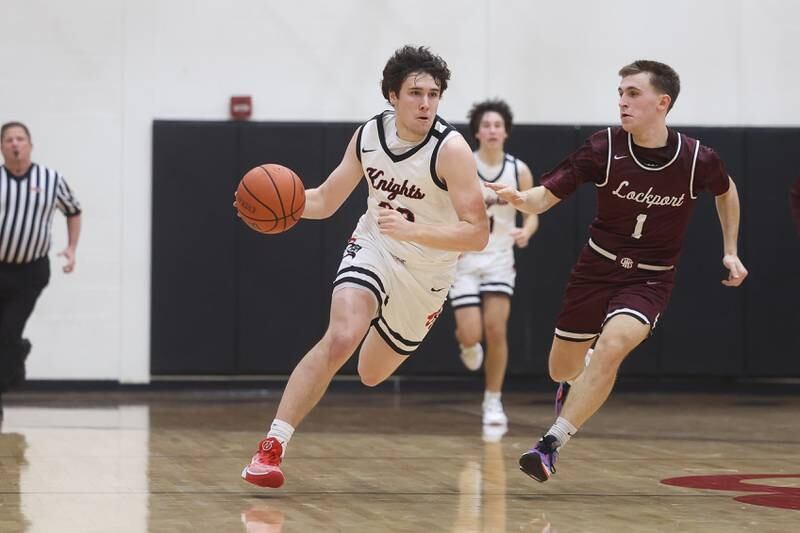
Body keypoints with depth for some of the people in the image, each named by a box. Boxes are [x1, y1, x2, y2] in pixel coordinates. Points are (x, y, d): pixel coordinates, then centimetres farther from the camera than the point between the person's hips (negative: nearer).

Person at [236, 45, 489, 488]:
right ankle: (272, 446, -24)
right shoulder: (368, 135, -10)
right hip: (373, 248, 1)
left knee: (372, 374, 17)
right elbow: (325, 201, 2)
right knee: (340, 338, -28)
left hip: (426, 273, -1)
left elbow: (477, 234, -29)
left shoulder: (451, 149, -25)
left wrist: (412, 231, -43)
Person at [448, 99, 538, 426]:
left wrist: (526, 232, -19)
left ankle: (493, 402, 7)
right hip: (465, 260, -1)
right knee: (472, 336, -10)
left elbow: (532, 214, 3)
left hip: (499, 259, 1)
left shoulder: (519, 171, -4)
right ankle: (467, 343, 31)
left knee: (496, 331, -10)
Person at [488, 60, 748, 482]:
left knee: (612, 345, -30)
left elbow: (726, 191, 11)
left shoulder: (697, 159, -13)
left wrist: (730, 251, 10)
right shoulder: (604, 148, -14)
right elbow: (547, 196, -16)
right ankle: (582, 381, 52)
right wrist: (520, 198, -38)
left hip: (650, 278, -2)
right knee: (563, 370, 12)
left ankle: (552, 443, -24)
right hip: (596, 267, 2)